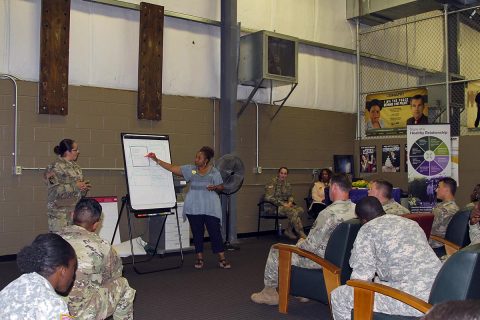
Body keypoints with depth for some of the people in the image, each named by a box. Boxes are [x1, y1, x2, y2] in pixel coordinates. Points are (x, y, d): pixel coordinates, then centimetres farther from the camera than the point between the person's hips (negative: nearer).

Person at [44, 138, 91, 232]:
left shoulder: (75, 166, 16)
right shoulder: (56, 167, -6)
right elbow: (54, 189, -16)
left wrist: (85, 187, 6)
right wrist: (75, 186, -17)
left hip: (76, 212, 7)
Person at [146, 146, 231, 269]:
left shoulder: (214, 171, 3)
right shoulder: (190, 169, 6)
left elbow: (221, 187, 7)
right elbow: (172, 168, 2)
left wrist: (215, 187, -15)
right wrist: (156, 160, -4)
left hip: (211, 208, -2)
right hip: (194, 207, 2)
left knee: (215, 231, -2)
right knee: (197, 232, 7)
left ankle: (222, 259, 5)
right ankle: (199, 258, 18)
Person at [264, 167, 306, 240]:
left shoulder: (287, 184, 13)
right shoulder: (273, 183, -10)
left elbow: (290, 196, 20)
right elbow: (269, 197, -18)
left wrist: (290, 202, -5)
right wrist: (282, 204, -21)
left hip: (285, 204, 7)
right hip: (273, 206, -7)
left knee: (300, 209, -19)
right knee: (292, 212, -30)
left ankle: (288, 230, -11)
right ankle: (301, 234, -25)